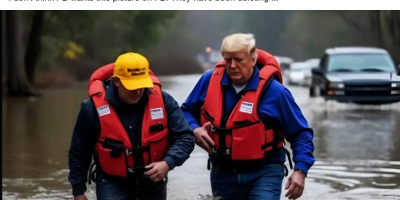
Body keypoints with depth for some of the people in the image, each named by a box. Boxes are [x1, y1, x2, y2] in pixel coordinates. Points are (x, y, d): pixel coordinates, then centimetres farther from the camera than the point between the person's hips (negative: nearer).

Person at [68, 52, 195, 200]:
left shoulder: (163, 101, -16)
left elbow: (185, 137, -11)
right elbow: (79, 152, -5)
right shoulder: (94, 108, -18)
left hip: (153, 181, 3)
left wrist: (168, 163, -30)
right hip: (112, 183, -3)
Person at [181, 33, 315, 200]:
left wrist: (300, 170, -18)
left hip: (264, 174, -4)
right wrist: (194, 130, -10)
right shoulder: (209, 81, -4)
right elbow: (186, 111, 13)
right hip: (222, 174, 4)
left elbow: (300, 133, -6)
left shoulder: (273, 91, -13)